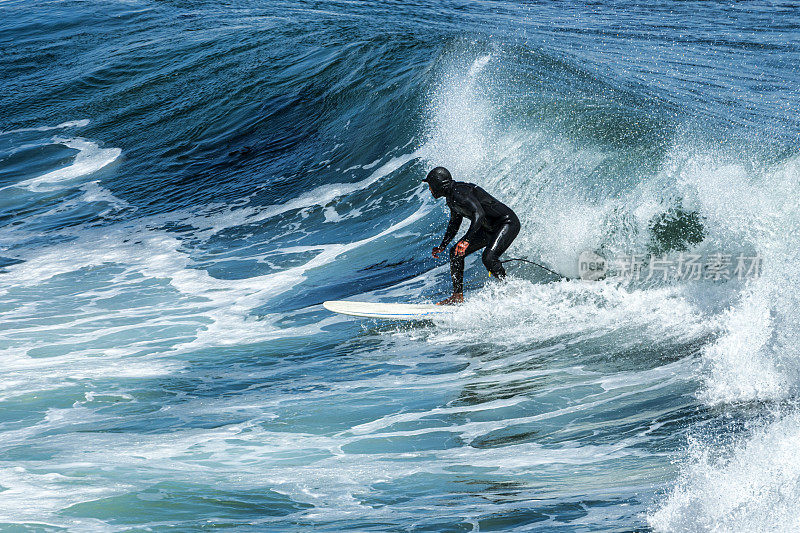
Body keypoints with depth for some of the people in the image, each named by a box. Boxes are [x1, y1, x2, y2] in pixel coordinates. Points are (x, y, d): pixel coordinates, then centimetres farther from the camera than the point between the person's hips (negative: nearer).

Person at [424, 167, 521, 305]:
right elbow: (454, 223, 23)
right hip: (489, 228, 10)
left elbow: (479, 214, -36)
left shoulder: (459, 193, -24)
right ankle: (458, 297, 6)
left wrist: (466, 240, -42)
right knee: (455, 252, 3)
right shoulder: (451, 198, 8)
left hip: (508, 223, -10)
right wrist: (442, 247, 21)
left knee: (488, 258, -30)